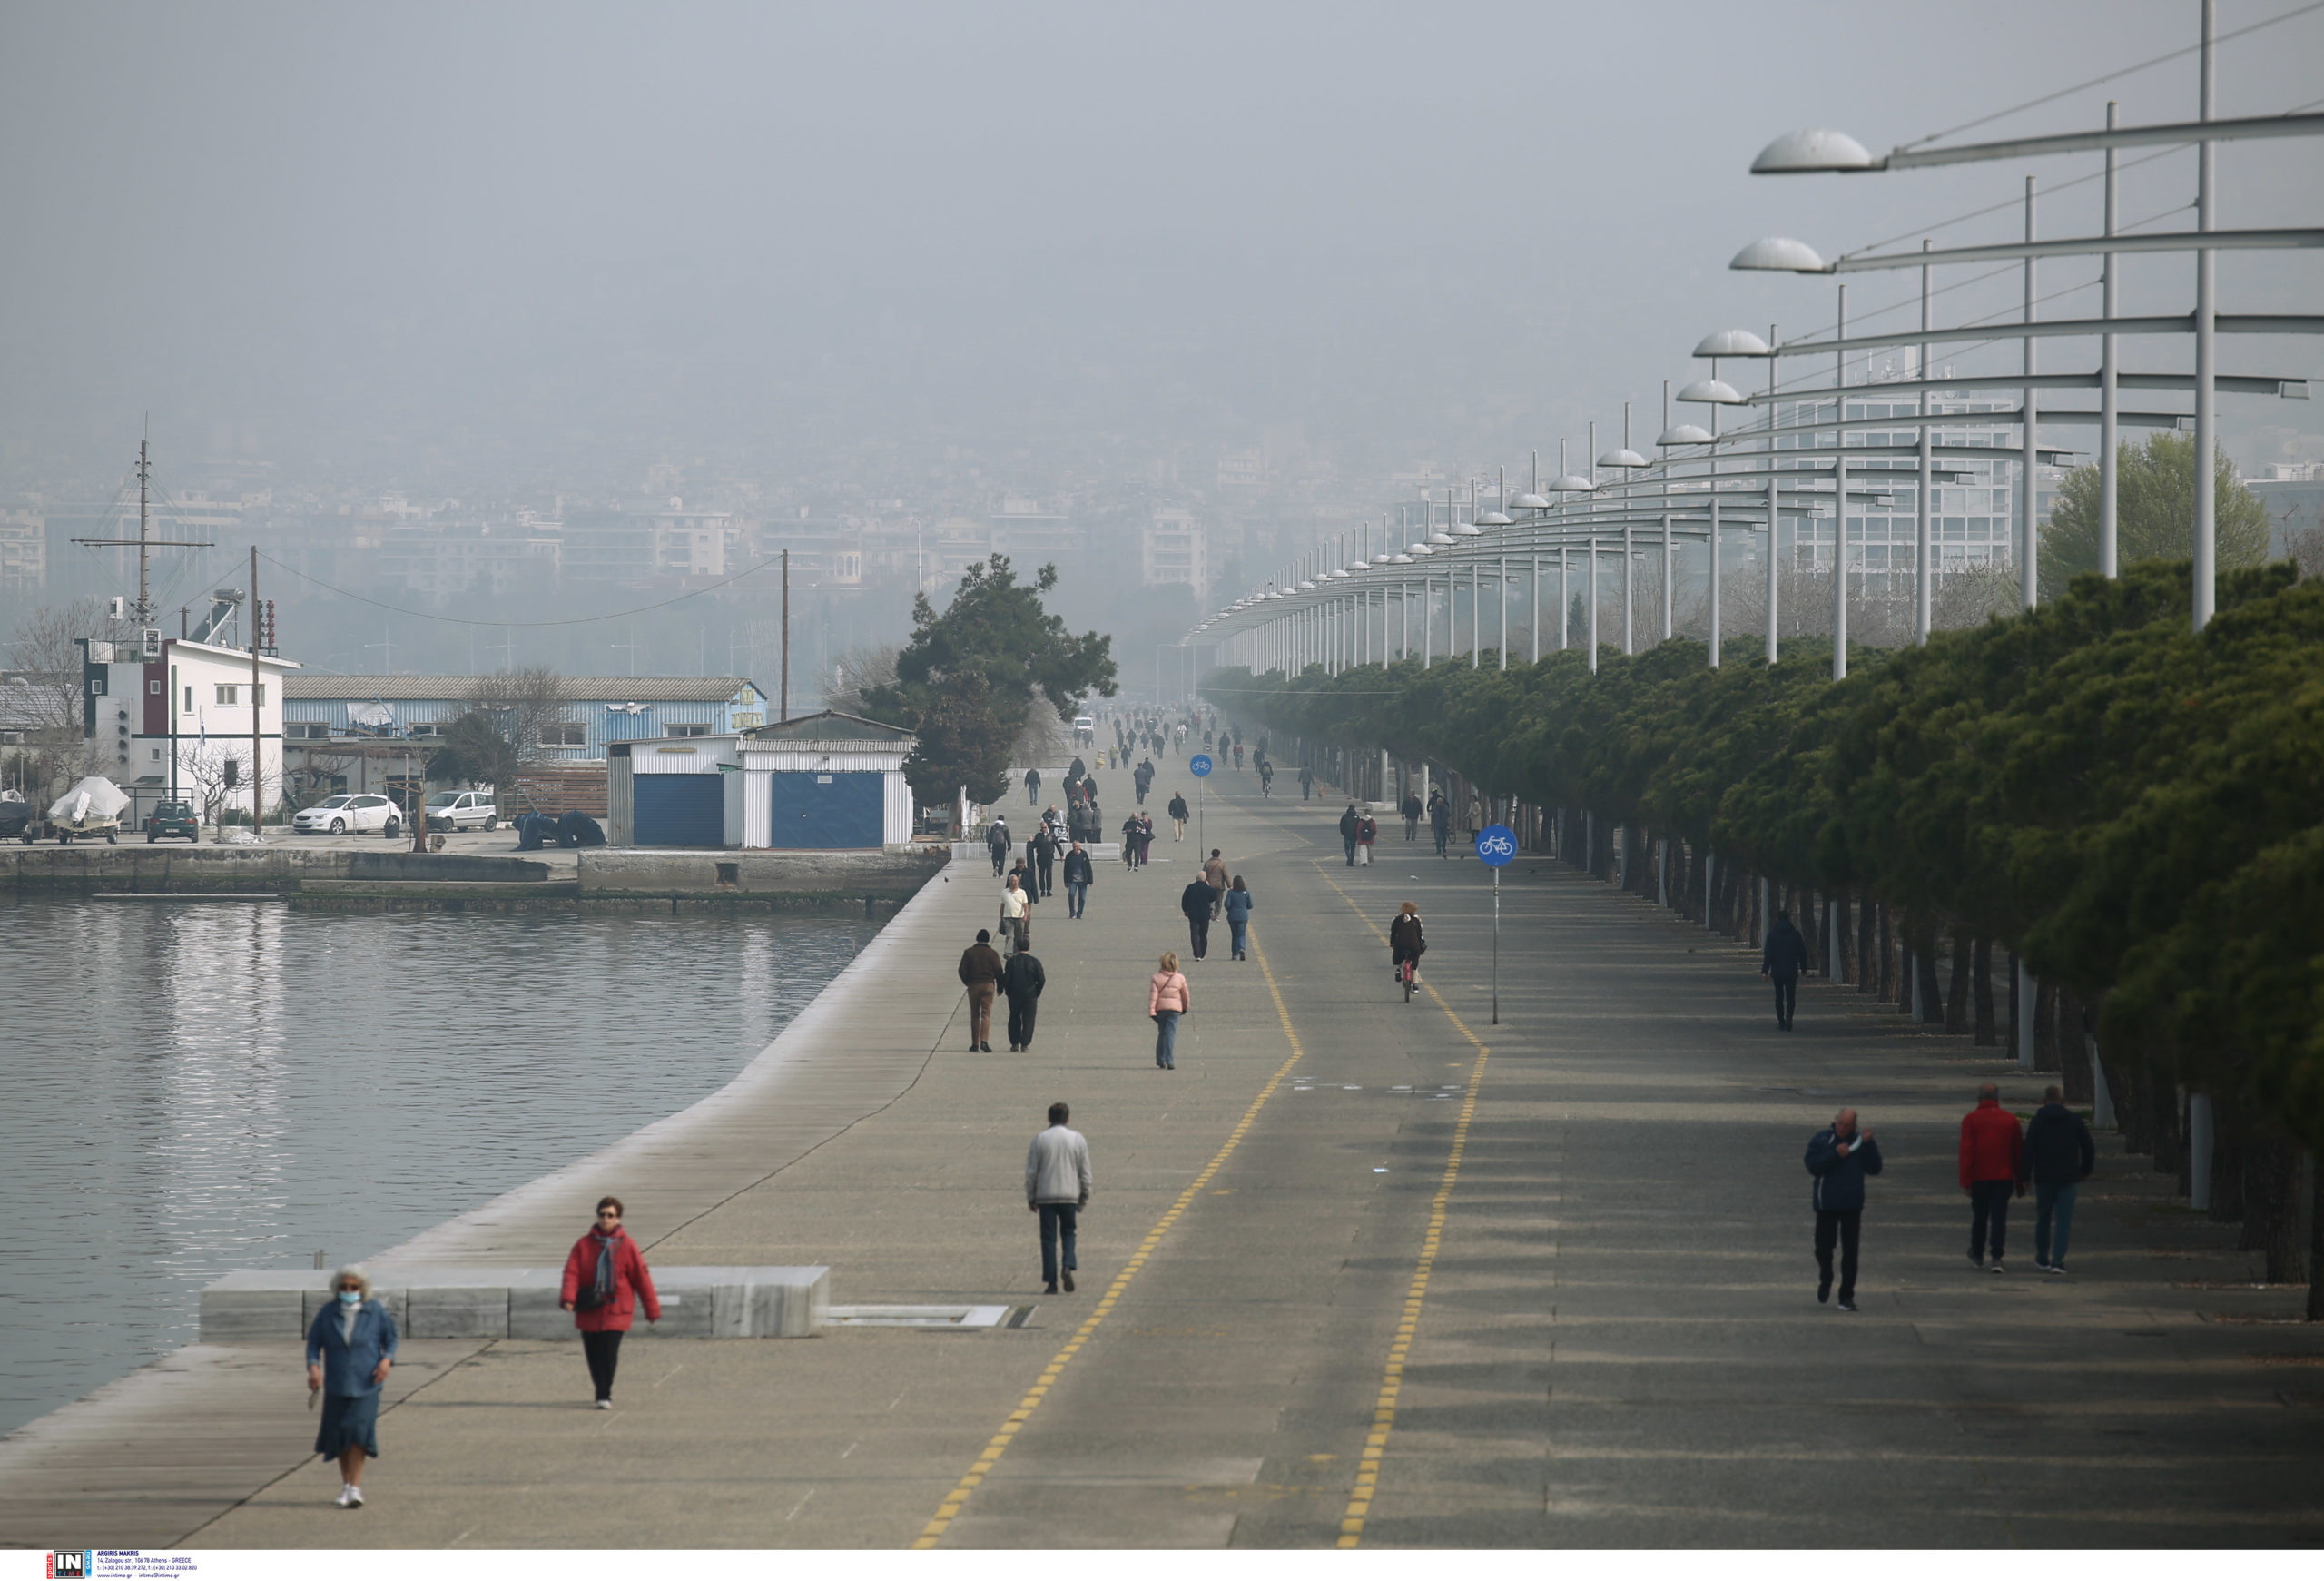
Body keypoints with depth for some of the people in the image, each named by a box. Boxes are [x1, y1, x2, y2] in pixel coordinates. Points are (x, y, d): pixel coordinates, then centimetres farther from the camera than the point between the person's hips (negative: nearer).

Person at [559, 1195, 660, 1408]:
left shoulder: (626, 1246, 0)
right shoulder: (583, 1245, 3)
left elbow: (642, 1278, 4)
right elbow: (571, 1272, -4)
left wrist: (652, 1310, 7)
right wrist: (568, 1298, -23)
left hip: (616, 1311, -2)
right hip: (589, 1311, 2)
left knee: (609, 1353, -12)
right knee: (593, 1355, 7)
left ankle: (604, 1396, -2)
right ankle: (602, 1391, 28)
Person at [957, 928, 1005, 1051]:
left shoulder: (969, 952, -1)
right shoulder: (992, 953, -4)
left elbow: (962, 970, -3)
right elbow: (998, 971, -3)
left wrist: (967, 982, 13)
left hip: (973, 986, 1)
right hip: (988, 985, -1)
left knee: (974, 1015, 9)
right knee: (986, 1014, -2)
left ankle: (974, 1044, 11)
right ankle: (984, 1041, -18)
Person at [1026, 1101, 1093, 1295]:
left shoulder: (1040, 1140, -2)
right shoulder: (1078, 1140, 2)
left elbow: (1031, 1172, -1)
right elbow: (1085, 1172, 5)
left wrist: (1030, 1198, 8)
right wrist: (1084, 1198, 14)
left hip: (1045, 1196, -1)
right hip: (1070, 1195, 1)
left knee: (1049, 1238, 2)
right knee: (1068, 1233, 16)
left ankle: (1050, 1282, -2)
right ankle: (1068, 1266, -8)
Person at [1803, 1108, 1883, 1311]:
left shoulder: (1859, 1141, 3)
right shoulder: (1821, 1140, -1)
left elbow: (1874, 1169, -2)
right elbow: (1812, 1166, -13)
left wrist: (1869, 1145, -13)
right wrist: (1835, 1154, -23)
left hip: (1852, 1205, 1)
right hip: (1826, 1205, -1)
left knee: (1850, 1252, 0)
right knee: (1823, 1248, 4)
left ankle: (1847, 1296, 5)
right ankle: (1825, 1283, 31)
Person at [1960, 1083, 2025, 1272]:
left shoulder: (1971, 1120, -2)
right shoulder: (2011, 1120, 4)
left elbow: (1966, 1152, -8)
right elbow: (2019, 1152, 7)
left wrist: (1966, 1181, -8)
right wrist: (2020, 1182, 14)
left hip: (1979, 1178, -1)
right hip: (2004, 1177, 1)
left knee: (1979, 1215, 14)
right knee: (1999, 1216, -2)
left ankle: (1977, 1254, 29)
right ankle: (1996, 1257, -13)